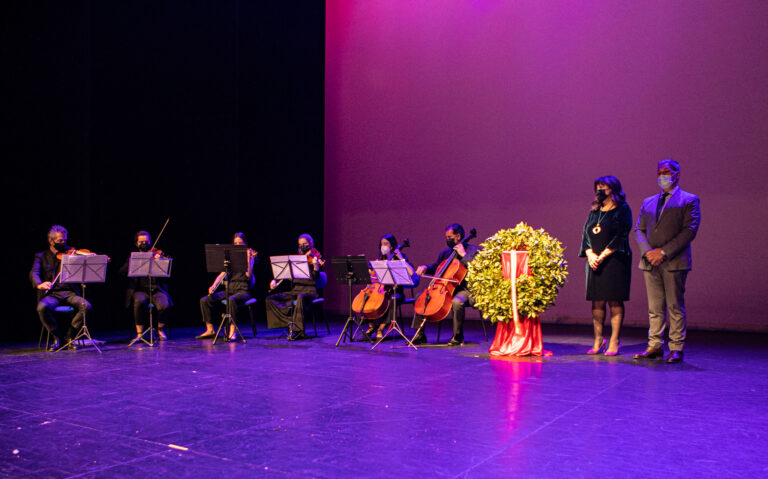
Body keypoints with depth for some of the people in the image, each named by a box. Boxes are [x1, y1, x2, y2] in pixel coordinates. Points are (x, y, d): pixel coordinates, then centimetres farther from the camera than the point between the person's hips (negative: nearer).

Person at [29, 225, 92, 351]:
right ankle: (57, 337, -8)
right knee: (42, 307, -33)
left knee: (86, 306, -27)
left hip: (70, 292, 1)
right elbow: (33, 273, -5)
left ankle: (68, 337, -7)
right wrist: (39, 284, -28)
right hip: (51, 294, -1)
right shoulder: (41, 256, 13)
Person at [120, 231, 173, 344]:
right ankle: (139, 333, -20)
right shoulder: (133, 257, 15)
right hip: (140, 290, 0)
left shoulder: (157, 254, 11)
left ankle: (160, 329, 0)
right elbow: (123, 271, 0)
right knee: (139, 302, -34)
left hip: (157, 289, 0)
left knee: (164, 305, -30)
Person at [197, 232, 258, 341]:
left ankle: (232, 332, -38)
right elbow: (222, 274, 11)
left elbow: (248, 274, -14)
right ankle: (210, 330, -3)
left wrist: (249, 258, -21)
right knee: (204, 300, -11)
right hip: (230, 289, 6)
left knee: (231, 300, -40)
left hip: (243, 290, -6)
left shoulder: (250, 256, 2)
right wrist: (214, 286, -5)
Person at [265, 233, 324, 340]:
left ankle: (298, 330, -34)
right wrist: (275, 281, -2)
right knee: (270, 299, -10)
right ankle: (290, 323, -14)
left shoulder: (315, 257, 2)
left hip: (309, 290, -6)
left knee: (301, 297, -41)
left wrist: (316, 265, -31)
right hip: (295, 290, 6)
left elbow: (316, 277, -11)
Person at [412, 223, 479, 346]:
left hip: (464, 290, -7)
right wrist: (425, 267, 6)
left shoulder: (473, 251, -2)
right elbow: (435, 267, 27)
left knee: (457, 301, -39)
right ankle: (420, 335, 1)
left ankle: (458, 337, -20)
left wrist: (464, 255, -17)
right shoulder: (445, 253, 16)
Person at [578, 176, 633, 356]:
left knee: (615, 301, -4)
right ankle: (598, 340, 9)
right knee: (597, 301, 4)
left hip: (615, 261, -5)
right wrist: (590, 255, -6)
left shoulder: (622, 210, -1)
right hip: (594, 263, 5)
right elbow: (585, 234, 11)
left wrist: (602, 256, -14)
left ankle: (615, 341, 1)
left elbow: (620, 237, -9)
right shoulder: (594, 212, 16)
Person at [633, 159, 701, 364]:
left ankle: (676, 348, 4)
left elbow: (690, 231, -7)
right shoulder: (648, 202, 19)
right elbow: (639, 229, 14)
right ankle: (655, 347, 13)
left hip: (674, 262, -5)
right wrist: (647, 252, -5)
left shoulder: (689, 200, 2)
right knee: (654, 308, 7)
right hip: (650, 262, 5)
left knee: (675, 307, -2)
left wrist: (664, 251, -13)